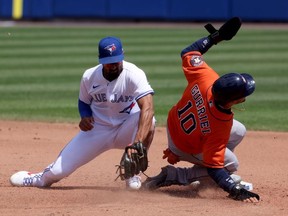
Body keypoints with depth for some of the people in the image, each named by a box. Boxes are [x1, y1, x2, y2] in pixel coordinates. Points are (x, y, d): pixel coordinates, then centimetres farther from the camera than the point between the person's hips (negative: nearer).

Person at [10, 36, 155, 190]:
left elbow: (147, 108, -38)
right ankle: (42, 178, 37)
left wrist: (138, 142, -51)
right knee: (58, 171, -6)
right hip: (97, 129, 2)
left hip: (126, 129, -2)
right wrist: (85, 116, -15)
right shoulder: (89, 77, -10)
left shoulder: (133, 75, -24)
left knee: (148, 120, -36)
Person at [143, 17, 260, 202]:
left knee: (239, 131, 15)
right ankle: (172, 177, 2)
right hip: (184, 148, -7)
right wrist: (236, 191, -38)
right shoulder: (222, 125, -42)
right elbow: (213, 166, -35)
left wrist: (216, 36, -7)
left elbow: (188, 54, -13)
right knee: (231, 165, 8)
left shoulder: (205, 77, -34)